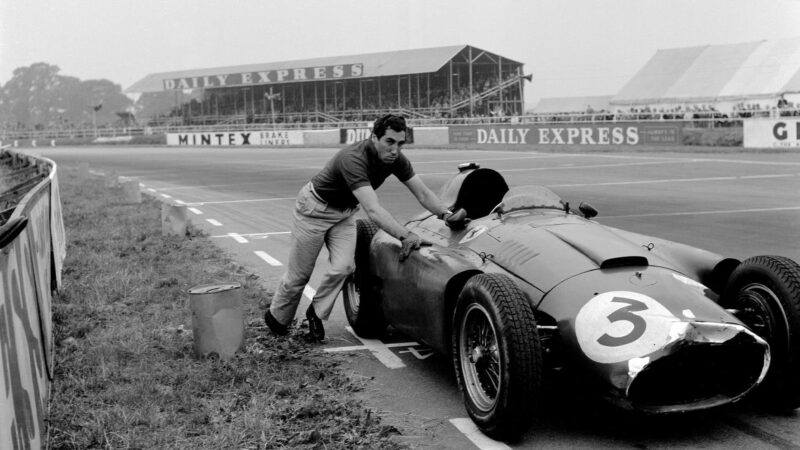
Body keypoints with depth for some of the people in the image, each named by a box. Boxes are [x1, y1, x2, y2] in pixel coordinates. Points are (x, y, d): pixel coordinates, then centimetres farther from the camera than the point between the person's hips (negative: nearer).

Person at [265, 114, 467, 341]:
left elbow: (422, 193, -12)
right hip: (315, 208, -6)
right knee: (299, 273, 3)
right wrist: (404, 235, -56)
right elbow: (372, 210, -47)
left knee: (343, 267, -12)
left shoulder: (396, 159, -16)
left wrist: (446, 214, -29)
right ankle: (276, 317, 27)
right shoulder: (354, 158, -39)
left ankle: (316, 313, 11)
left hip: (345, 211, 6)